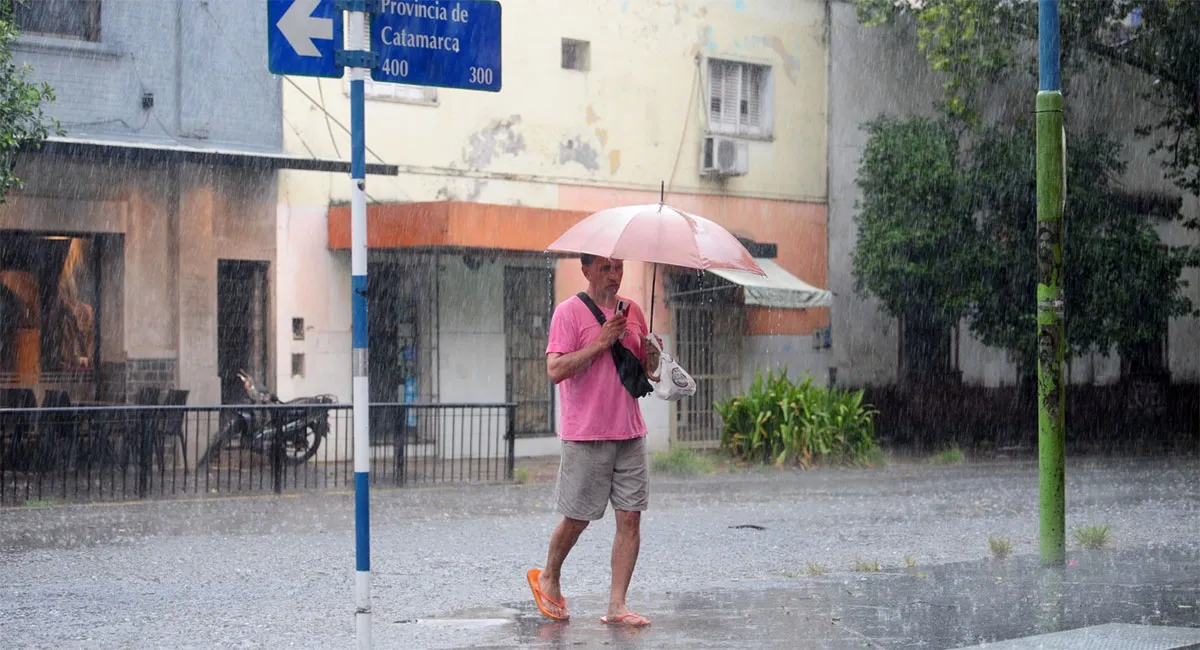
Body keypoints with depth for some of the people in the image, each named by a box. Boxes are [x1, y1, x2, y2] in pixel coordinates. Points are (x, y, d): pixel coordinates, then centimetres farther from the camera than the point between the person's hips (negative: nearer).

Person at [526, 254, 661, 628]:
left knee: (630, 516, -2)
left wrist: (652, 357, -4)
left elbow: (645, 369, 19)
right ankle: (548, 578, 29)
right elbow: (555, 370, -17)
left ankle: (617, 605, 2)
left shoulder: (632, 310, 11)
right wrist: (601, 342, -20)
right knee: (577, 519, 3)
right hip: (585, 435, -5)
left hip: (629, 434, 5)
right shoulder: (569, 312, -6)